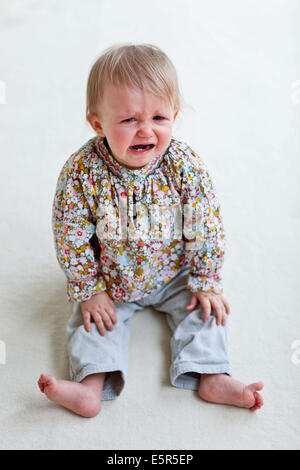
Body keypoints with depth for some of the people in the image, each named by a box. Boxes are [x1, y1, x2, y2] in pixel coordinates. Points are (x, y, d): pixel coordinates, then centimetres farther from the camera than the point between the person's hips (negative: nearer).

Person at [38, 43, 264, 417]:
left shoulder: (185, 166, -25)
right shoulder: (81, 172, -26)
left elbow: (206, 229, -14)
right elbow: (71, 238, -17)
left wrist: (206, 283, -9)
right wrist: (90, 291, -13)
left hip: (174, 275, 1)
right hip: (110, 281, 0)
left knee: (203, 308, -6)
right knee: (90, 317, -8)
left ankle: (211, 376, 1)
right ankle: (92, 385, -4)